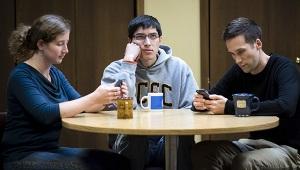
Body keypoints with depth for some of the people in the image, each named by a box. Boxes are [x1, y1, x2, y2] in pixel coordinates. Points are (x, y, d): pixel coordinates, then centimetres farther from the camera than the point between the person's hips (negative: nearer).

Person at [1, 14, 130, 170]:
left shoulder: (55, 74, 10)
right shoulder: (21, 76, -14)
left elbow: (81, 104, 4)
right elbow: (46, 114, -27)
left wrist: (109, 98, -14)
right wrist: (93, 98, -28)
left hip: (51, 150, 8)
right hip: (23, 157, -7)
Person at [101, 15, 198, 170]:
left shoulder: (179, 67, 7)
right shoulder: (116, 69, 1)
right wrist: (129, 62, -15)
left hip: (171, 140, 1)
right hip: (131, 142, -1)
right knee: (136, 135, -33)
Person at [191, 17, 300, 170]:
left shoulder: (283, 68, -15)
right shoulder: (238, 71, 5)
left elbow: (286, 106, -33)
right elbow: (212, 98, 5)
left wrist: (229, 107, -34)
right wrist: (201, 103, -22)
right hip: (256, 143, 6)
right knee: (201, 152, -16)